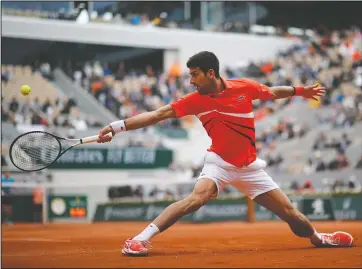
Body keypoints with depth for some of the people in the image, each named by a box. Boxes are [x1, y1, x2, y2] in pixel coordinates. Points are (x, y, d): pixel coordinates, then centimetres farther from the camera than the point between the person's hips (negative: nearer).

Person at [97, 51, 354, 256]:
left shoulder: (245, 87, -9)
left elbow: (273, 92, 12)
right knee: (198, 197, -32)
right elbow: (157, 114, -17)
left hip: (249, 167, 2)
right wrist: (118, 125, -26)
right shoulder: (195, 100, -12)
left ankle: (318, 237, 37)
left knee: (290, 213, 6)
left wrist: (300, 91, 13)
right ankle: (140, 239, -33)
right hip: (219, 162, -2)